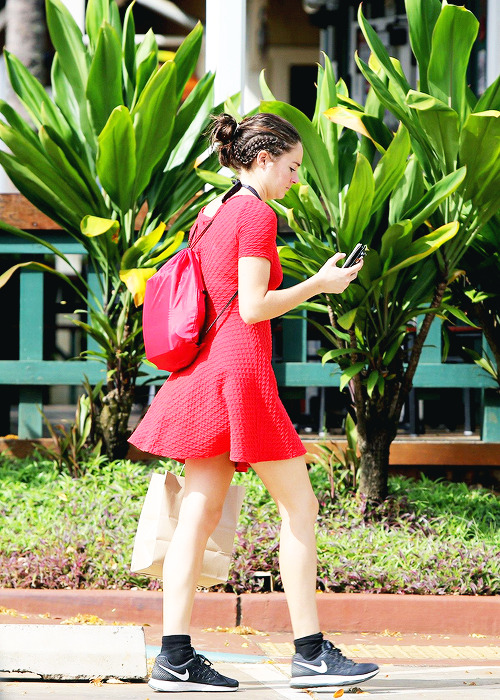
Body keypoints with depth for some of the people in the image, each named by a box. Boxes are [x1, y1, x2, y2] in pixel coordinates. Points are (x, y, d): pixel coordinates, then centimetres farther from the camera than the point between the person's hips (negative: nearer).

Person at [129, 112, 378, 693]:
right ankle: (311, 655, -1)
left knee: (199, 514, 4)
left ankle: (174, 659, 0)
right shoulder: (257, 215, -9)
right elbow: (253, 308, -15)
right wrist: (318, 283, -7)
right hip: (241, 369, -9)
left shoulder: (211, 214, 17)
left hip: (205, 372, 9)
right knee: (299, 508, -2)